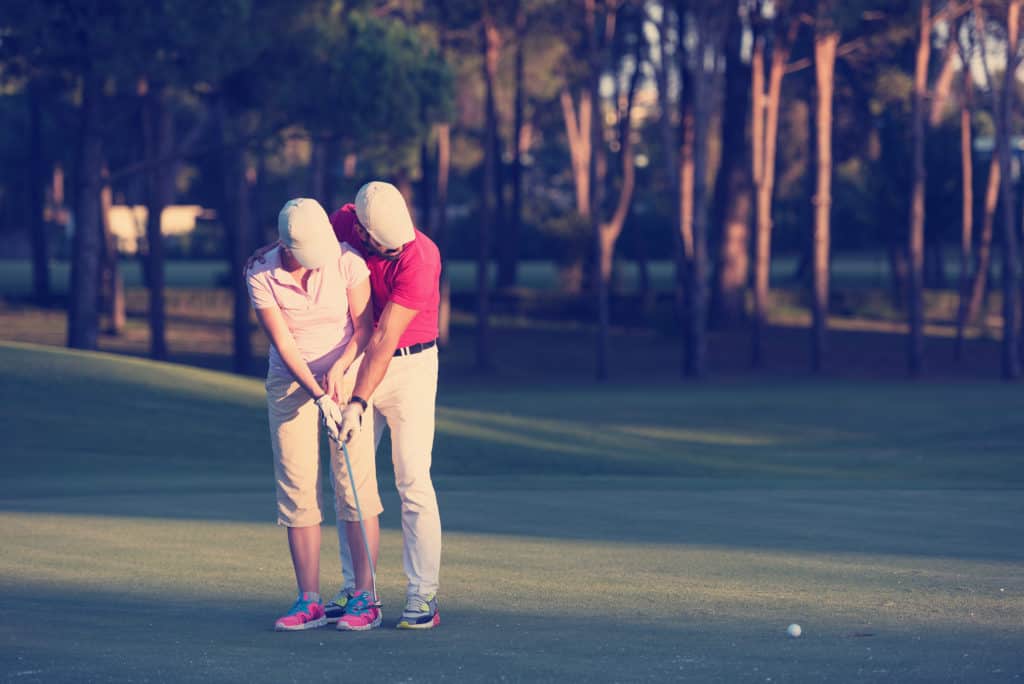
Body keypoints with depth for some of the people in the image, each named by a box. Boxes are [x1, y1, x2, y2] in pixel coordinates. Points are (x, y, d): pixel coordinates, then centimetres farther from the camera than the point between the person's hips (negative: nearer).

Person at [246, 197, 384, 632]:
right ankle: (309, 601, 2)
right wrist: (318, 396, -22)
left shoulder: (347, 262, -14)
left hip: (347, 378, -1)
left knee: (355, 485, -8)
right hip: (289, 384, 1)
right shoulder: (261, 277, -13)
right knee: (296, 490, -2)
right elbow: (283, 344, -13)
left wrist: (339, 370, -23)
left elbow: (364, 325, -7)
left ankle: (366, 597, -5)